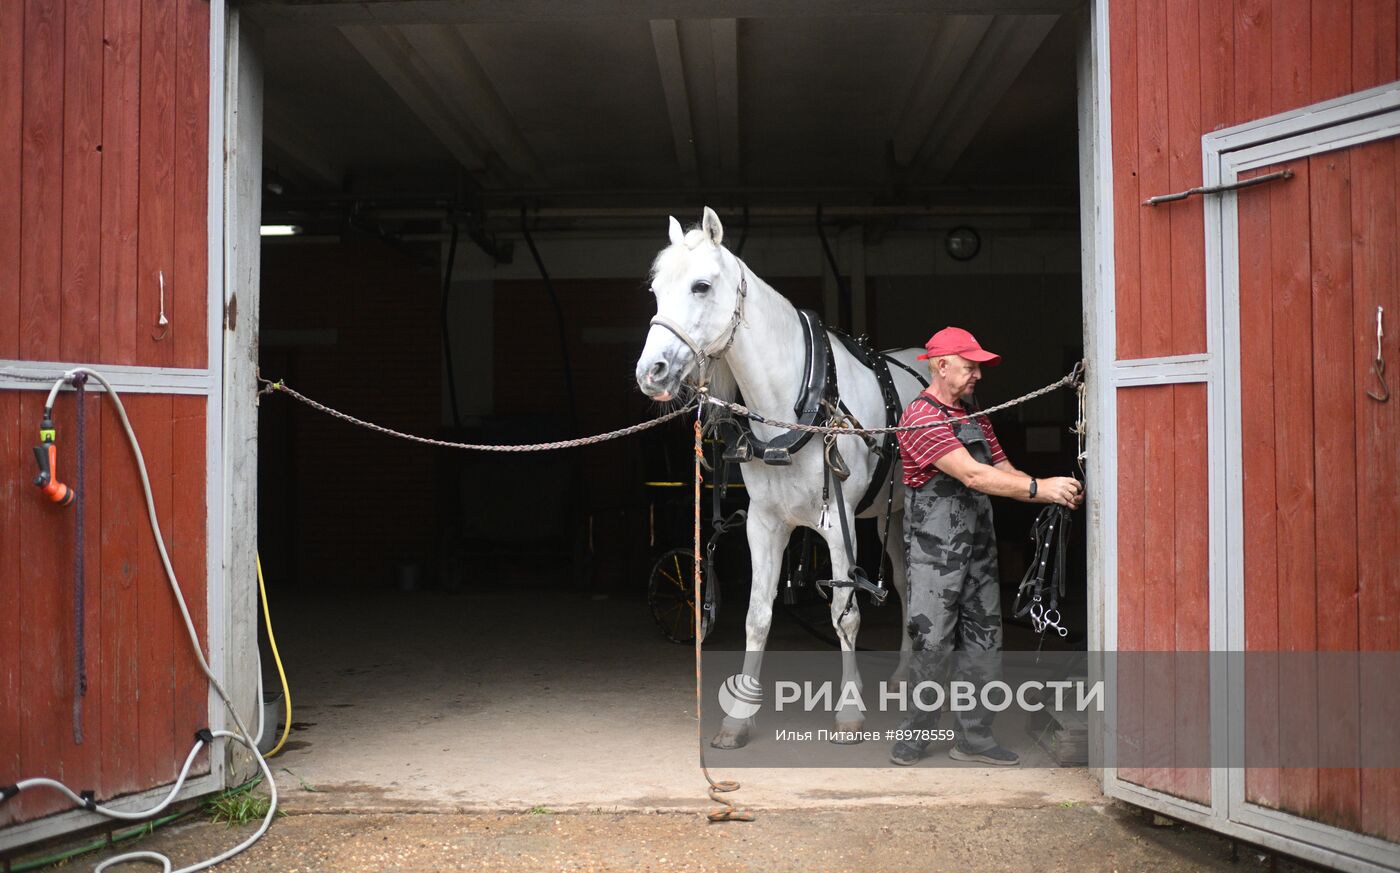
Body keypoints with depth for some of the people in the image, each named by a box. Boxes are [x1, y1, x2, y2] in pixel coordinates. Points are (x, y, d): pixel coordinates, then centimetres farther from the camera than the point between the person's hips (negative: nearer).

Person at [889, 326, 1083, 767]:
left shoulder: (976, 419, 18)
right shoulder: (921, 417, -12)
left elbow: (1004, 471, 14)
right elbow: (973, 475, -21)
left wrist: (1056, 492, -4)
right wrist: (1040, 488, -23)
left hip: (979, 550, 8)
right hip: (935, 553, -8)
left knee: (984, 648, 8)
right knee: (933, 647, -5)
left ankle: (974, 738, 18)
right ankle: (913, 737, 11)